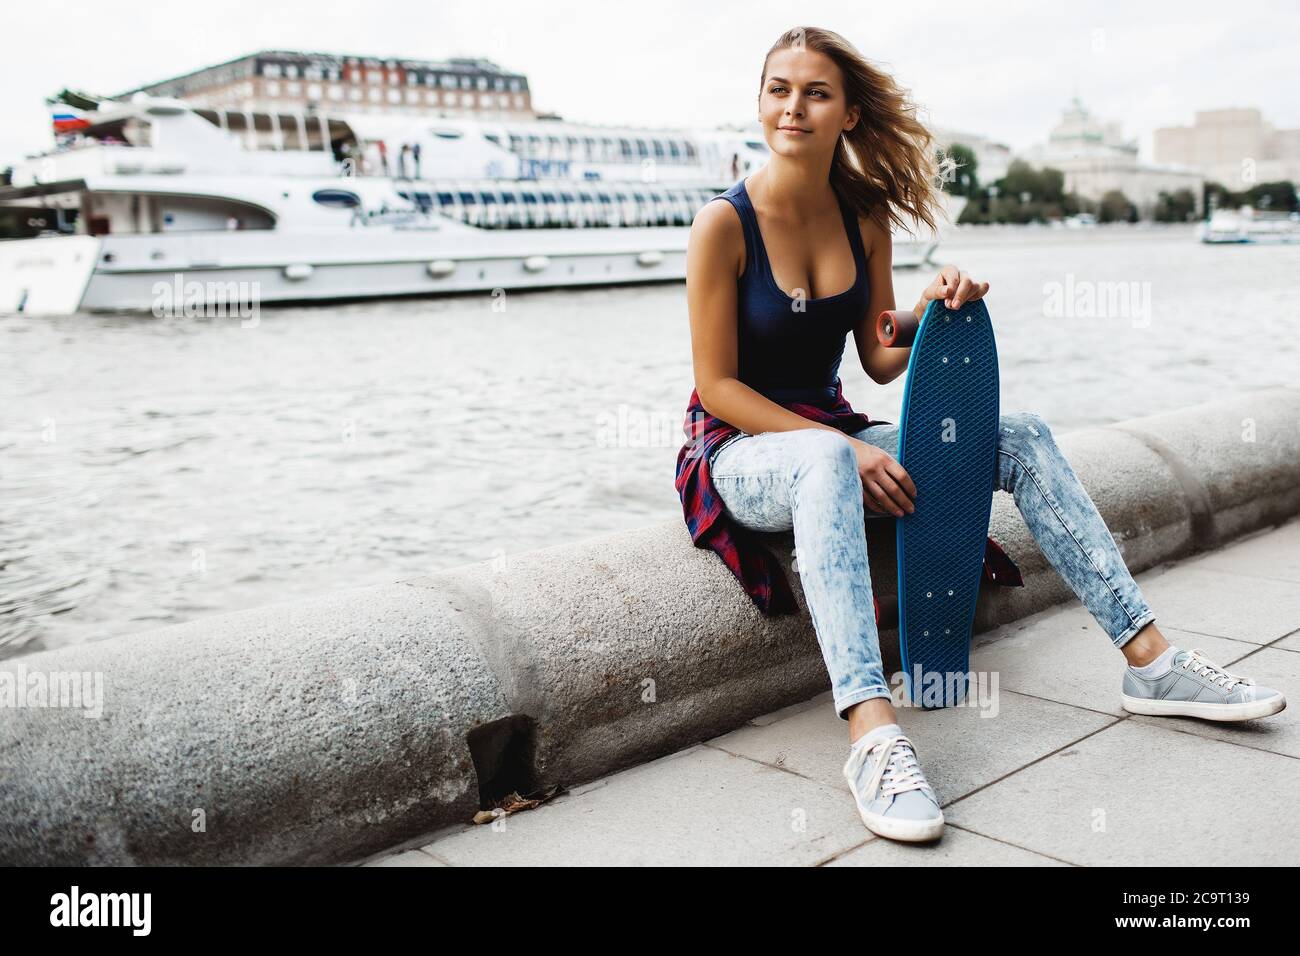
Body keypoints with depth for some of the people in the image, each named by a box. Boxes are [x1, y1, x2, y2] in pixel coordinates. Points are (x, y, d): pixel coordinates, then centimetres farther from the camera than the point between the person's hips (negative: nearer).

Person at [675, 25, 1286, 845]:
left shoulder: (865, 217, 3)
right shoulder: (724, 224, -13)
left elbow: (878, 360, 7)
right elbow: (717, 386, -14)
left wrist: (932, 309, -15)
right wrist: (846, 448, -22)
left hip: (835, 439, 6)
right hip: (739, 449, -6)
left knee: (1020, 436, -9)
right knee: (827, 458, -42)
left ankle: (1153, 662, -6)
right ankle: (874, 736, -53)